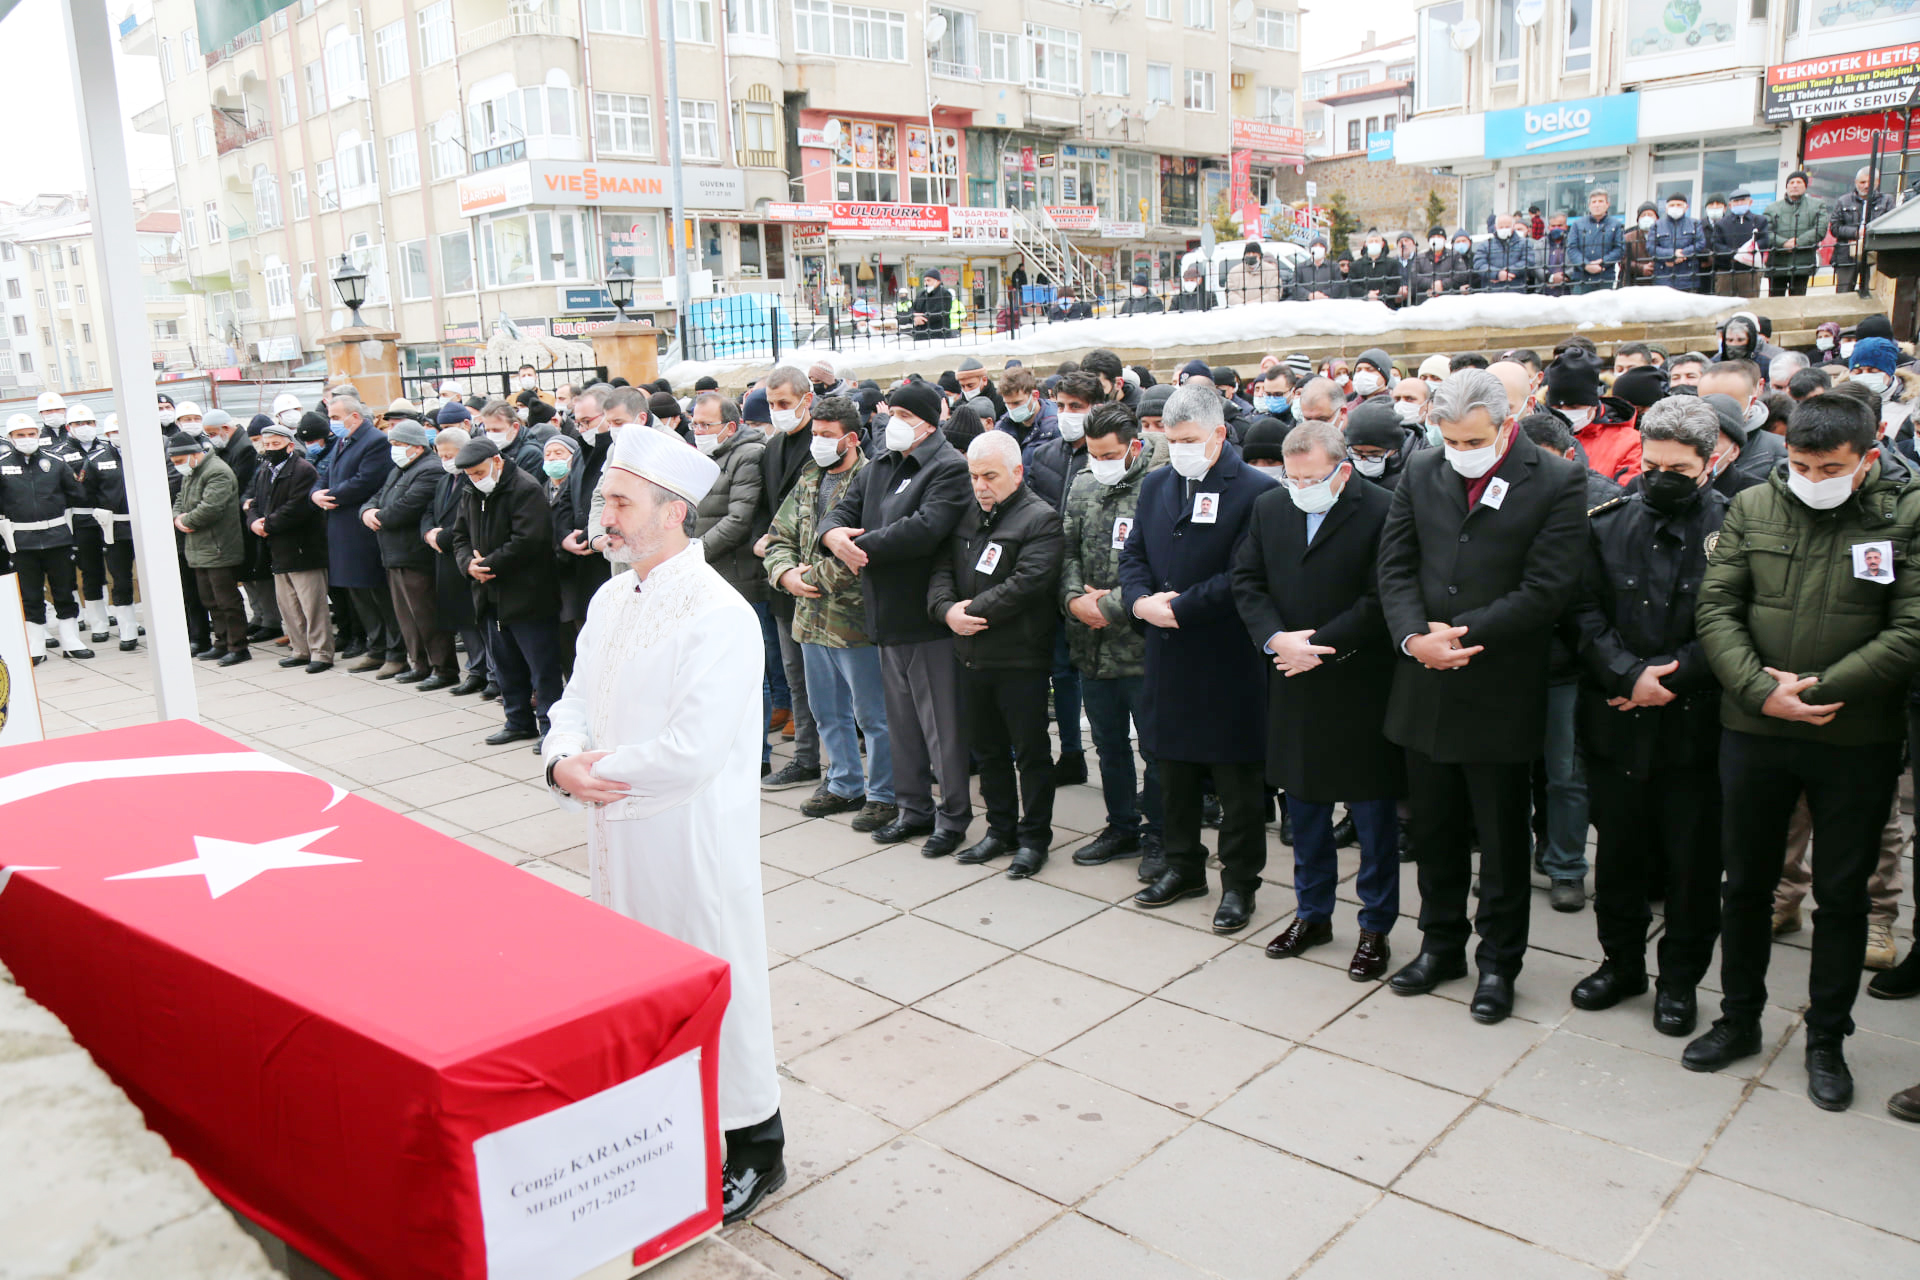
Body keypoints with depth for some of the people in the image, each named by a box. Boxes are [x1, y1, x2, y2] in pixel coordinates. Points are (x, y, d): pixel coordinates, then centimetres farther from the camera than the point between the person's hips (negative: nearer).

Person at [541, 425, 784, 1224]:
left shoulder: (718, 615, -21)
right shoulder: (612, 597, 7)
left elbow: (691, 751, -27)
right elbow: (577, 700, 11)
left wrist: (600, 771, -14)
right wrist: (563, 762, -10)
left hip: (692, 840, -8)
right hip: (618, 829, 8)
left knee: (714, 985, 6)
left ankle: (753, 1151, 25)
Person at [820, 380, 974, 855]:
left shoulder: (950, 468, -11)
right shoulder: (877, 469, 16)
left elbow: (925, 528, -25)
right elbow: (842, 510, 11)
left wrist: (862, 545, -16)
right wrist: (834, 534, -14)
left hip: (928, 615, -8)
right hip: (888, 615, 8)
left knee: (941, 721, 1)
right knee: (901, 718, 16)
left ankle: (953, 815, 13)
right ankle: (913, 806, 29)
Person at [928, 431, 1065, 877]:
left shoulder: (1041, 518, -10)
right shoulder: (966, 516, 13)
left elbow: (1029, 582, -21)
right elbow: (942, 569, 8)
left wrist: (974, 610, -17)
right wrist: (946, 609, -12)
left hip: (1020, 658, -7)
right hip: (972, 655, 7)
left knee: (1031, 752, 3)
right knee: (987, 749, 16)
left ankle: (1033, 837, 16)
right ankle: (1001, 830, 30)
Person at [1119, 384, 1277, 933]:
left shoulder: (1255, 490, -11)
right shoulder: (1155, 485, 9)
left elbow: (1243, 577, -17)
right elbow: (1133, 555, 11)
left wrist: (1178, 607, -18)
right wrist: (1140, 600, -9)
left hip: (1229, 660, -6)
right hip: (1167, 656, 6)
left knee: (1237, 780, 6)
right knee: (1174, 769, 17)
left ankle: (1239, 882, 20)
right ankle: (1183, 867, 33)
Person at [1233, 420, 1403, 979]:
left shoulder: (1382, 510, -12)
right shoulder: (1269, 508, 5)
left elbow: (1382, 598, -16)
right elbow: (1247, 580, 5)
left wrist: (1319, 647, -17)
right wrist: (1275, 639, -11)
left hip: (1361, 687, -5)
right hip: (1293, 687, 5)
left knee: (1373, 814, 6)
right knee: (1304, 806, 17)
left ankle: (1376, 927, 21)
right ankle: (1313, 913, 33)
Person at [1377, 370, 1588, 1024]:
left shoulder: (1558, 482, -8)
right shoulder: (1422, 471, 5)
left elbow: (1546, 589, -14)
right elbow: (1395, 565, 2)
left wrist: (1460, 633, -17)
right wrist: (1414, 637, -13)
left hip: (1501, 692, -4)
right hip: (1425, 686, 4)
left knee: (1502, 838, 9)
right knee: (1434, 828, 16)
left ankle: (1499, 962, 25)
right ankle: (1441, 944, 34)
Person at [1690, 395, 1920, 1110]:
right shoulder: (1751, 509, 2)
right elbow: (1716, 608, -2)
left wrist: (1818, 690, -17)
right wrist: (1761, 693, -13)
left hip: (1857, 740, -2)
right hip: (1753, 732, 2)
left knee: (1842, 894, 10)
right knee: (1746, 883, 13)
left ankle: (1827, 1040, 27)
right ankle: (1739, 1019, 30)